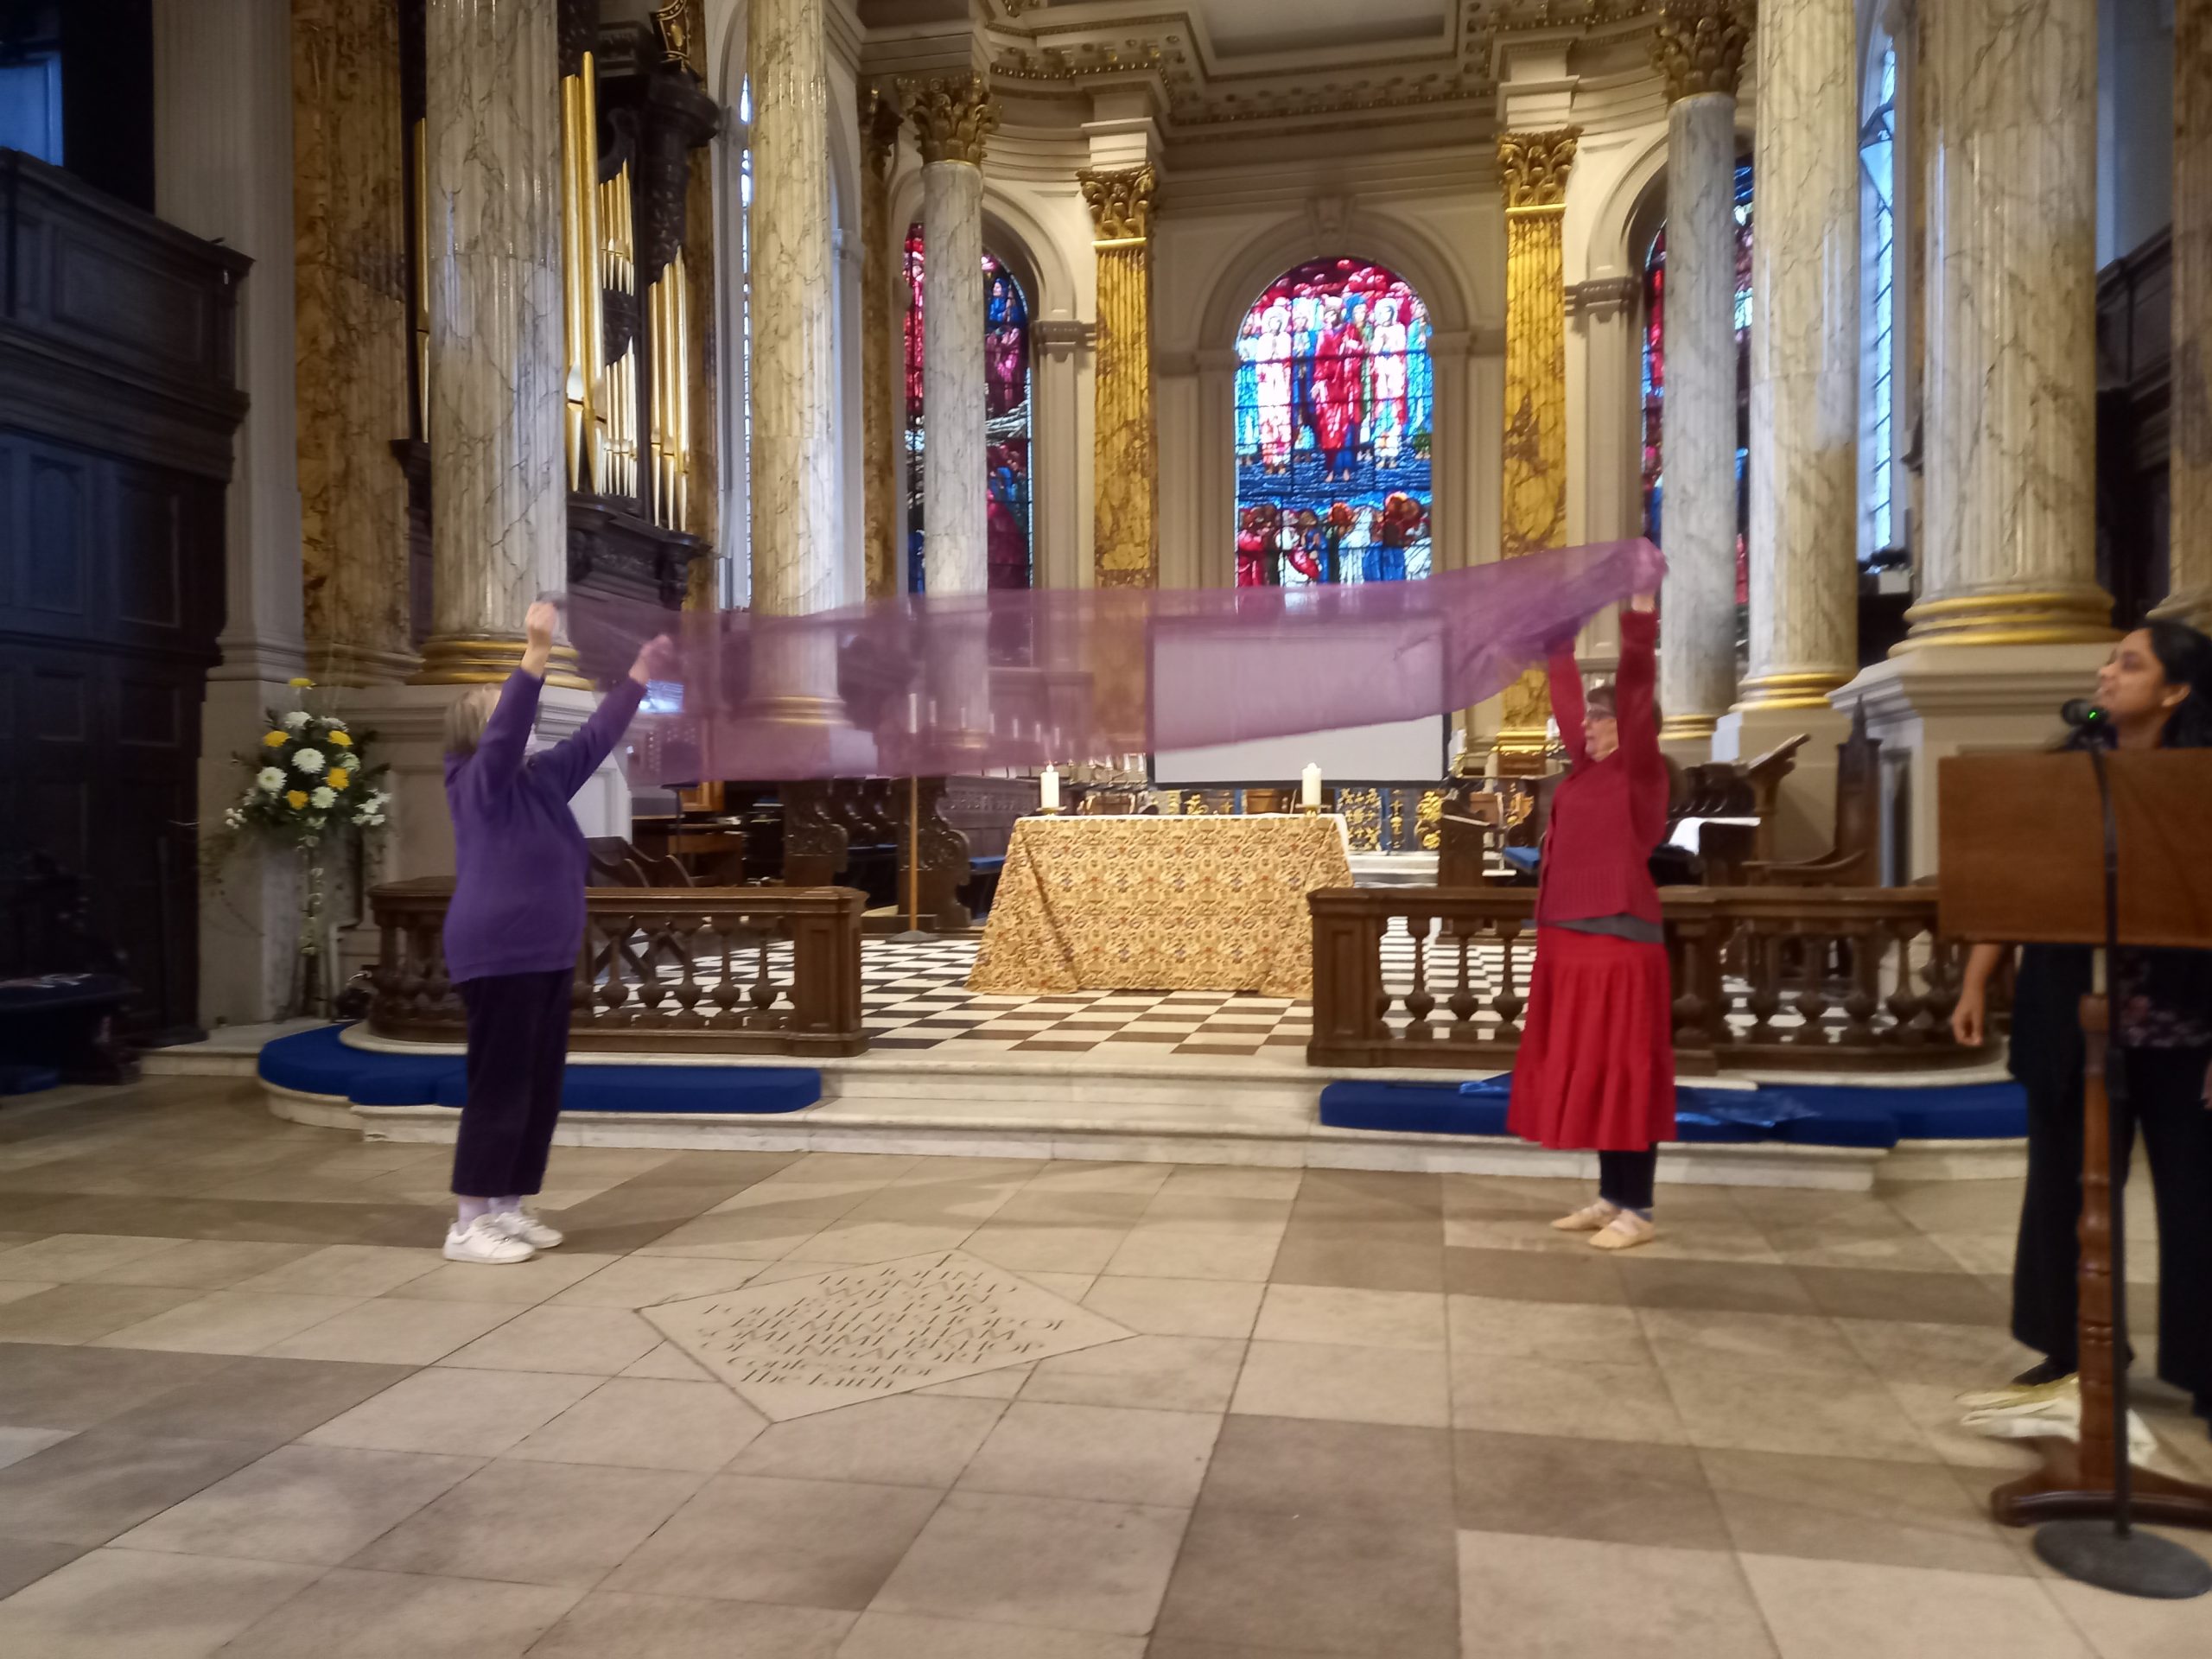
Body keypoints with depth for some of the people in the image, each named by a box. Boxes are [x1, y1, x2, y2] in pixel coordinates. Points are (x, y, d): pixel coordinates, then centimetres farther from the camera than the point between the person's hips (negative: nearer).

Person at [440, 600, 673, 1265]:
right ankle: (469, 1226, 2)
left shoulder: (541, 776, 13)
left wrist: (641, 674, 22)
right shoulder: (479, 781, -8)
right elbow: (505, 731, -25)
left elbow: (595, 738, 20)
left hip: (548, 958, 9)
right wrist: (537, 652, -34)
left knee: (541, 1088, 10)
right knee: (499, 1089, -6)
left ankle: (508, 1210, 20)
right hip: (498, 959, -8)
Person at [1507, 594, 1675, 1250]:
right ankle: (1610, 1197, 23)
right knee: (1587, 1074, 13)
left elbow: (1636, 687, -15)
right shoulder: (1587, 769, 12)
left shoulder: (1641, 772, -6)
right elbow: (1566, 696, 19)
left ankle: (1638, 1211, 6)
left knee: (1623, 1074, -2)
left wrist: (1640, 606, -20)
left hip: (1618, 940, -8)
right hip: (1573, 940, 8)